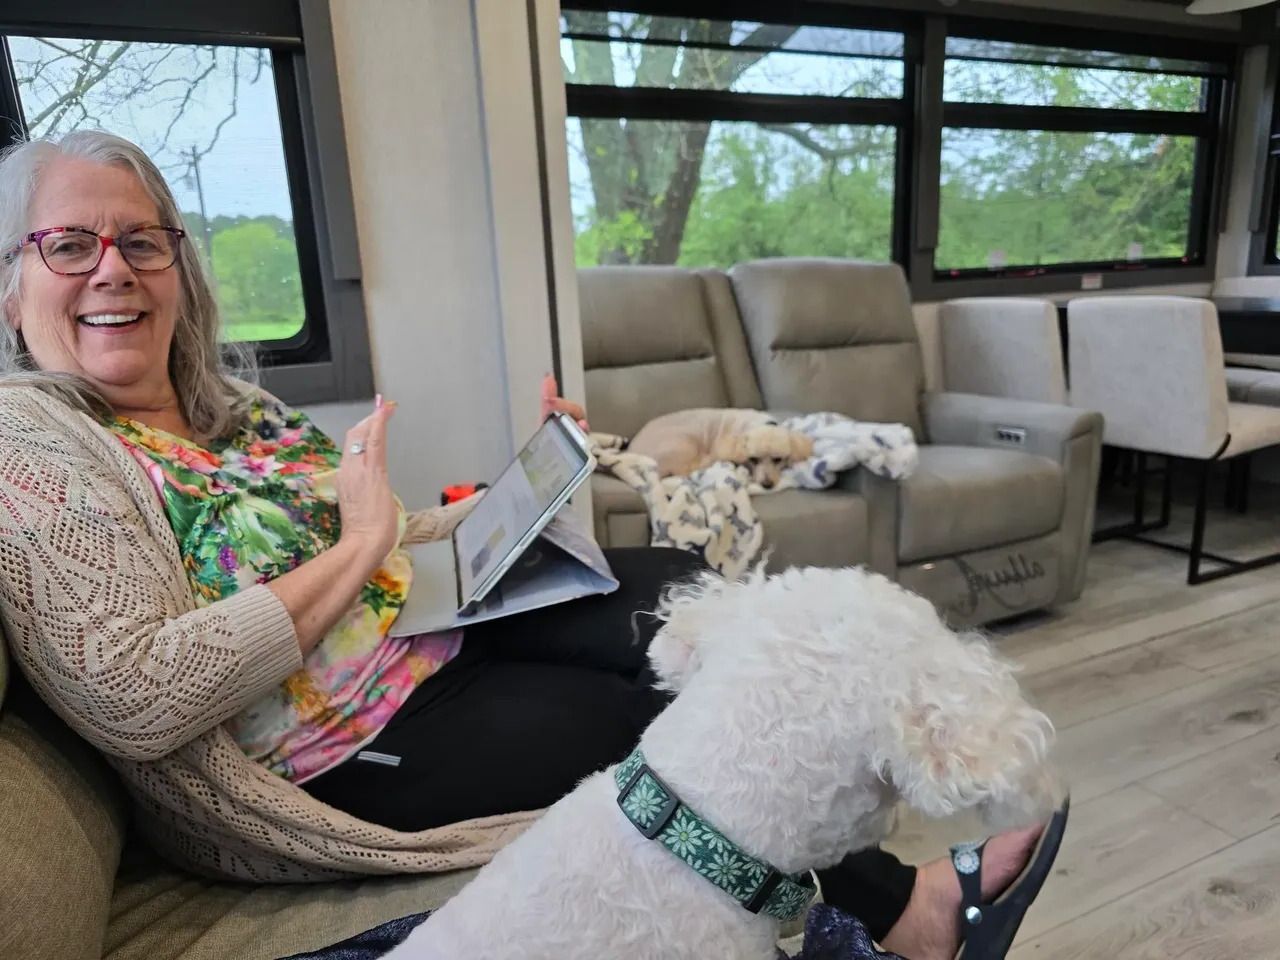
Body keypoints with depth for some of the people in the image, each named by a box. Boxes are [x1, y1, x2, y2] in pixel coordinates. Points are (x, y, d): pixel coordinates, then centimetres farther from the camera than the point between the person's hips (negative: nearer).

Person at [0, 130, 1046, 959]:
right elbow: (133, 700, -23)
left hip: (428, 645, 7)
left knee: (668, 586, -11)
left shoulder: (234, 408, 11)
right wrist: (355, 547, -21)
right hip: (333, 763, -7)